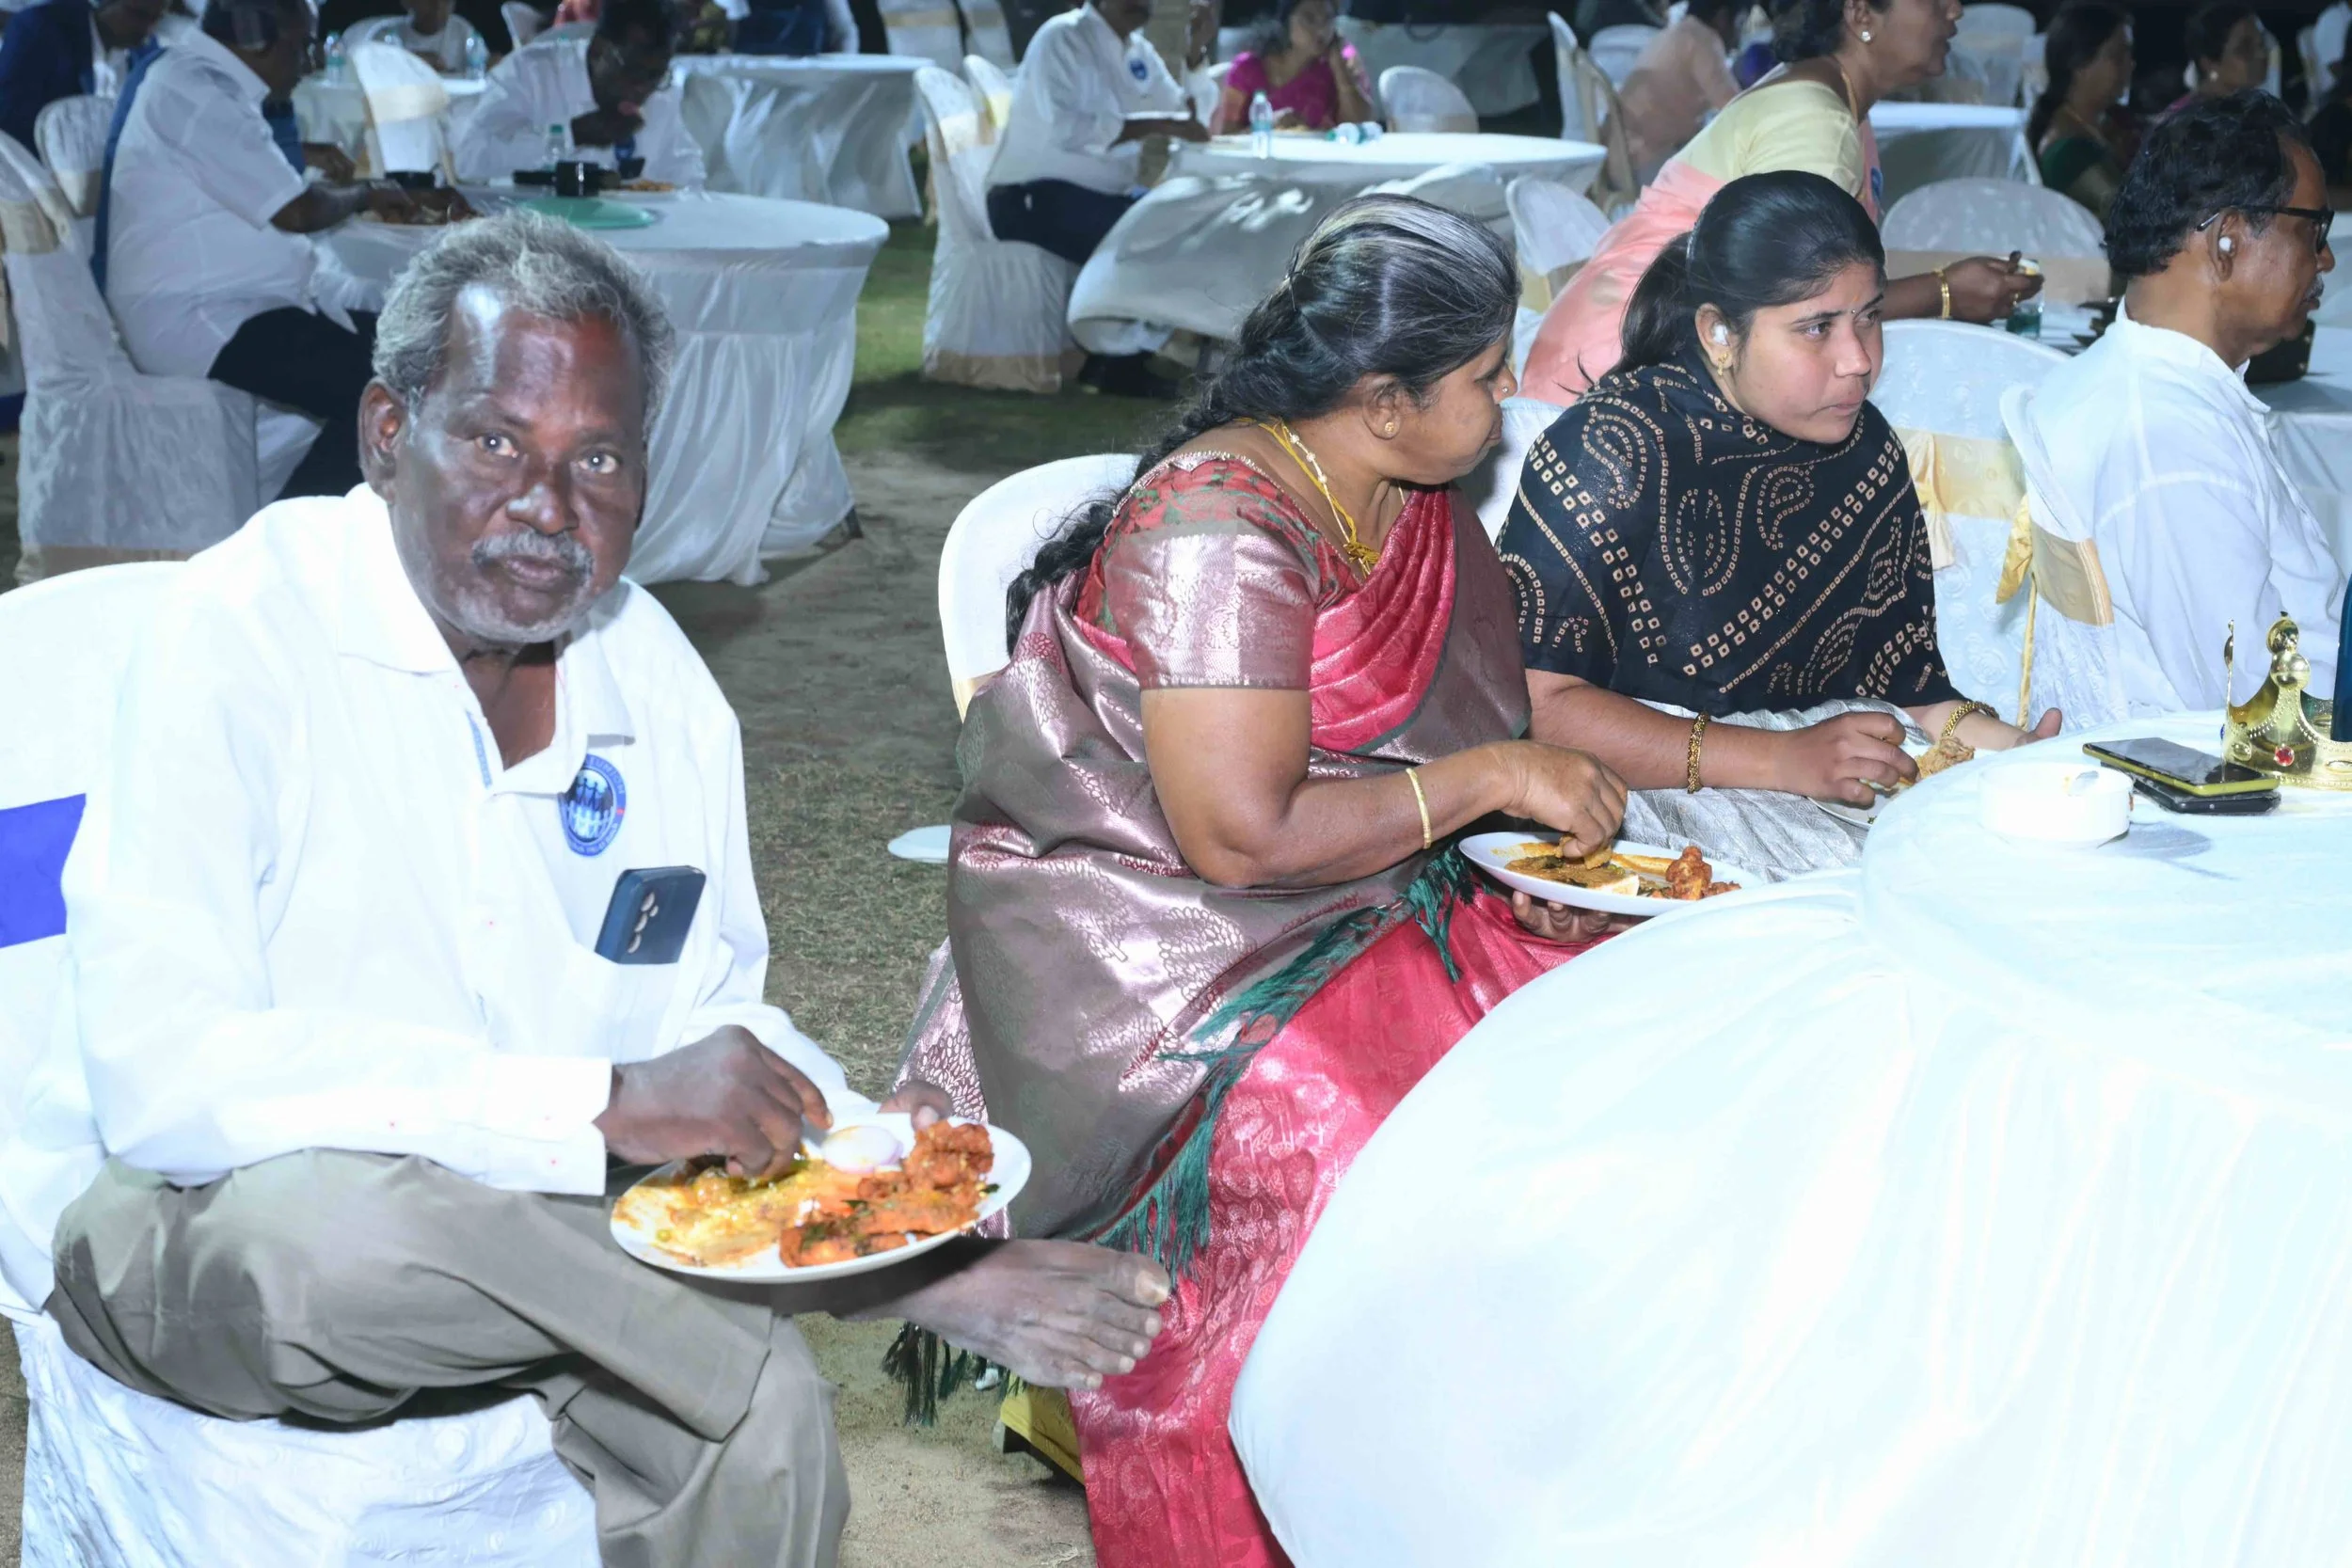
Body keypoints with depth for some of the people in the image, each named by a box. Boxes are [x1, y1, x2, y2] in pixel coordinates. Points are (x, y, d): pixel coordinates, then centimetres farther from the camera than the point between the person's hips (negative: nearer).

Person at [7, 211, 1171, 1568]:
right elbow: (163, 1077, -28)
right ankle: (902, 1287, -19)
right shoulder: (245, 629, -19)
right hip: (181, 1222, -4)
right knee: (345, 1206, -36)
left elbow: (707, 1004, 10)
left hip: (523, 1218, 4)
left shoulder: (659, 679, 1)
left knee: (762, 1432, -22)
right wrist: (610, 1105, -33)